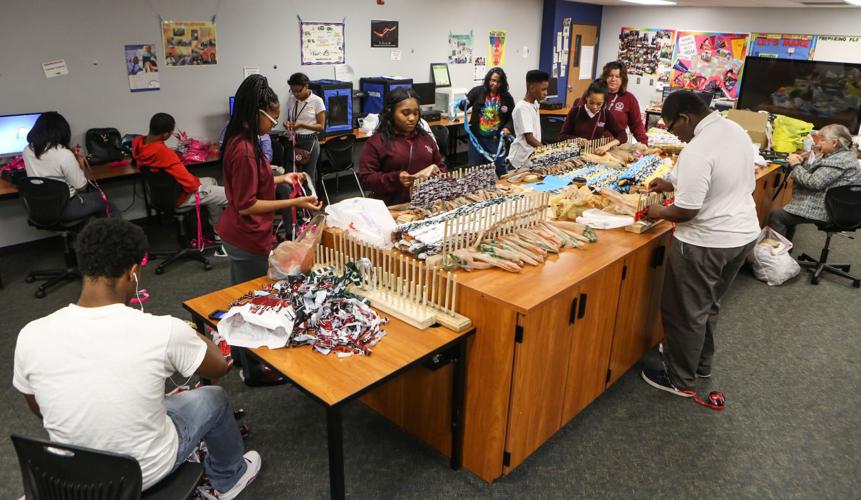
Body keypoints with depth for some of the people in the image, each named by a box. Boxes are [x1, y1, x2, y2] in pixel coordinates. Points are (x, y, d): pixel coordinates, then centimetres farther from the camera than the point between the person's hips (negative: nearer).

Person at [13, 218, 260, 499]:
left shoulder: (31, 337, -19)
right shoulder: (163, 331, -29)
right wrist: (191, 336, 11)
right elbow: (219, 367, -8)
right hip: (148, 471, -3)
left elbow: (40, 411, 0)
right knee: (214, 398, 21)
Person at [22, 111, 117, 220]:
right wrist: (82, 165, 2)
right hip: (63, 209, -7)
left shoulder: (27, 150, -3)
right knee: (105, 201, 16)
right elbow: (81, 187, -15)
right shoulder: (65, 154, -24)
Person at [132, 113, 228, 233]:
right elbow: (190, 184, -29)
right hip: (178, 196, -9)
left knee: (212, 182, 27)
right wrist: (197, 181, -8)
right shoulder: (164, 152, -36)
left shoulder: (137, 142, -10)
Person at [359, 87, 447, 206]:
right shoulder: (376, 142, 2)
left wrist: (438, 174, 4)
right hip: (394, 208, -4)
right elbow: (366, 179, -2)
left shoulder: (426, 137, 18)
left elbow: (441, 166, 28)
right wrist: (395, 179, -16)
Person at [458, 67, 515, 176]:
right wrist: (463, 104, -25)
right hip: (477, 137, 0)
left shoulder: (507, 97, -1)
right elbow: (464, 105, -2)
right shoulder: (478, 91, -4)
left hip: (496, 139, 0)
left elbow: (512, 117, 6)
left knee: (499, 169, 8)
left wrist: (507, 127, -13)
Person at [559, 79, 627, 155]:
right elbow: (562, 135, 2)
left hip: (595, 154, 1)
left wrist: (607, 146, -22)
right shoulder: (575, 112, -3)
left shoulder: (606, 115, 1)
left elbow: (622, 135, -5)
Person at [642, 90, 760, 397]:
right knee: (708, 305, 24)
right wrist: (672, 183, 16)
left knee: (685, 312, 7)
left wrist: (659, 213, -4)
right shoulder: (736, 130, 4)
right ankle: (701, 363, 41)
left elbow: (686, 211, -24)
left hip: (707, 243, -9)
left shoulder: (697, 151, -25)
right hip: (745, 233, 9)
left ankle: (680, 380, 22)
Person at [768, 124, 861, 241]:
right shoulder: (841, 154, 11)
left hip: (826, 210, -11)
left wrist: (796, 165, -12)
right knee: (787, 212, 25)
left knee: (776, 216, -13)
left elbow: (813, 182, -25)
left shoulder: (839, 160, -22)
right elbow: (816, 173, 15)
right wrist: (801, 161, -2)